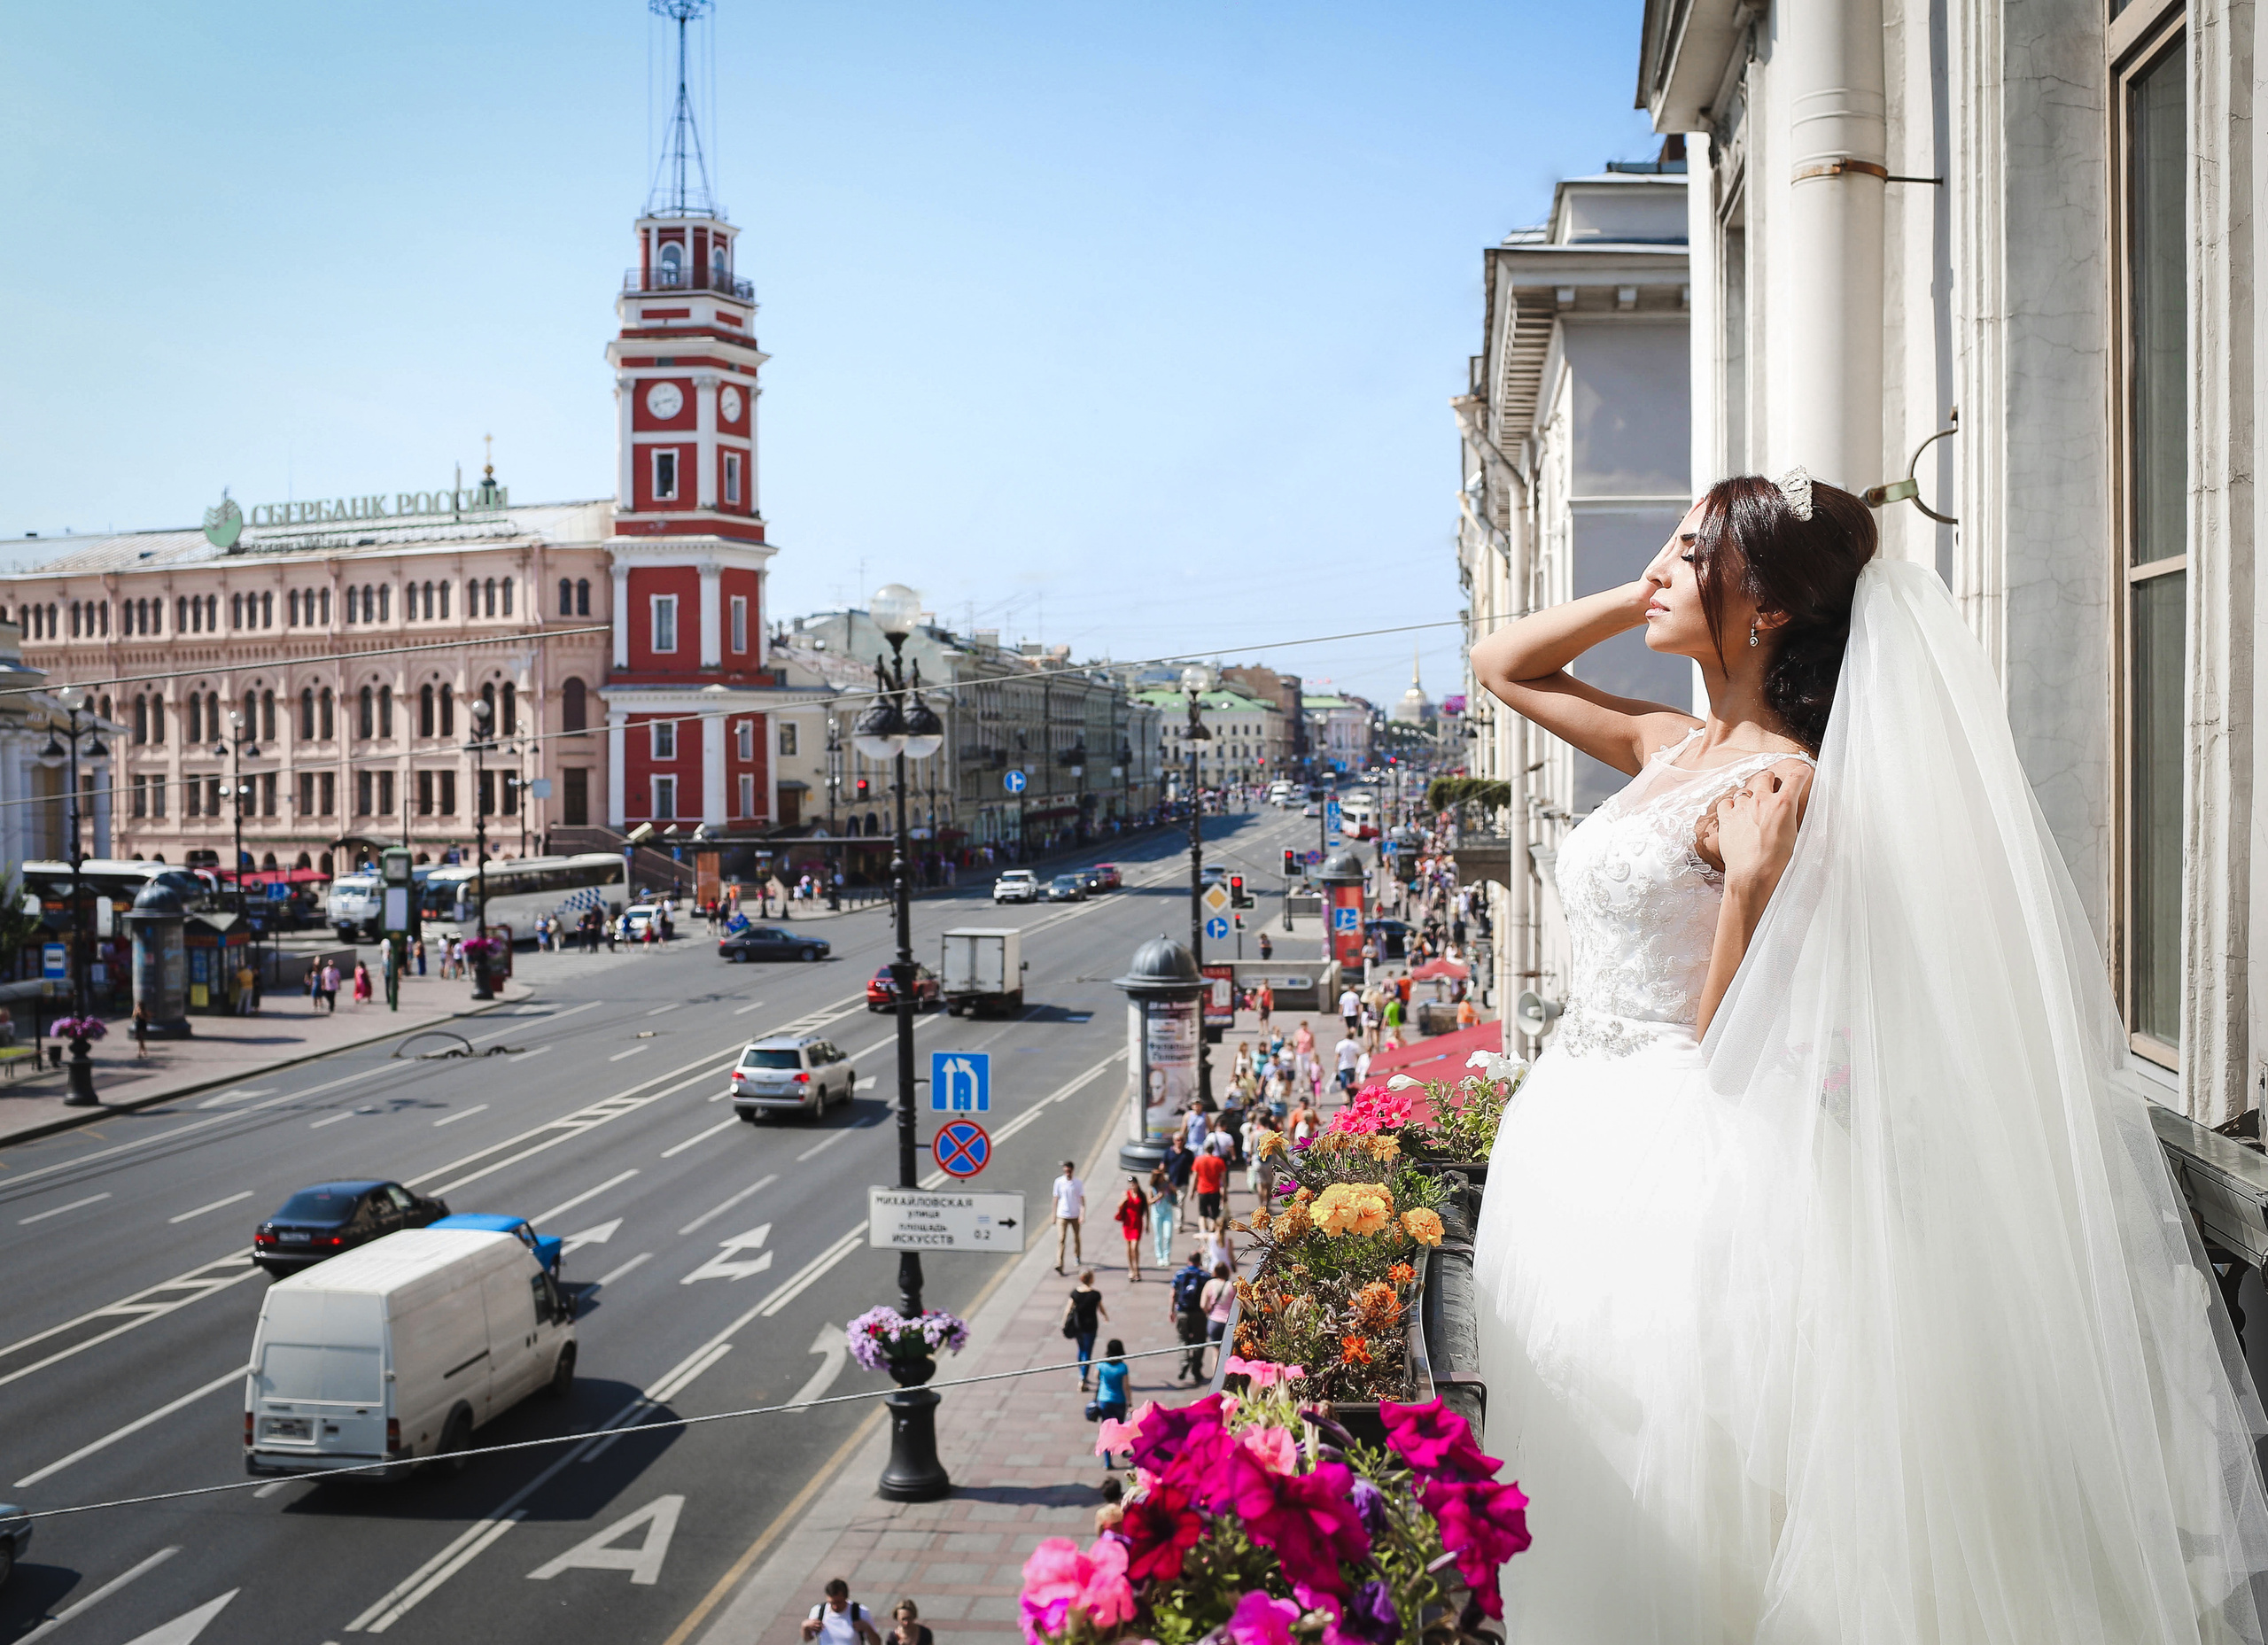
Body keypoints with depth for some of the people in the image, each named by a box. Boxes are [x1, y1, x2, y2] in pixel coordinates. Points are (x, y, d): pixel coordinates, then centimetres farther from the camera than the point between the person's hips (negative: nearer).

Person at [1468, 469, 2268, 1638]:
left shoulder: (1788, 787, -16)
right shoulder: (1666, 746, 6)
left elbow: (1724, 1048, -15)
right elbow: (1500, 663, 19)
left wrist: (1753, 880, -28)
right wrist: (1642, 597, 7)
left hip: (1674, 1167, -8)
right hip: (1573, 1140, 8)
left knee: (1652, 1535, 4)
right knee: (1580, 1497, 19)